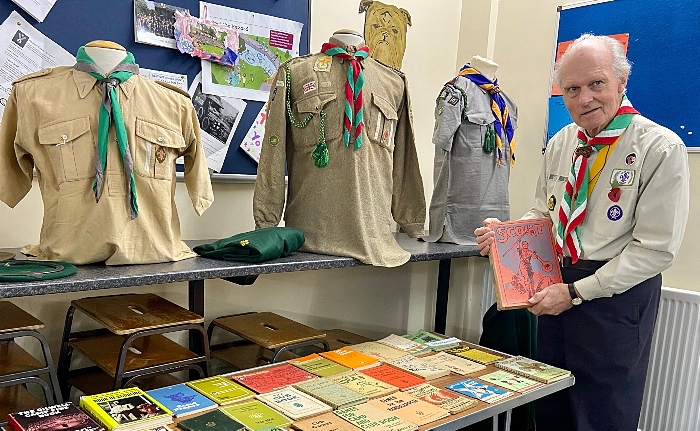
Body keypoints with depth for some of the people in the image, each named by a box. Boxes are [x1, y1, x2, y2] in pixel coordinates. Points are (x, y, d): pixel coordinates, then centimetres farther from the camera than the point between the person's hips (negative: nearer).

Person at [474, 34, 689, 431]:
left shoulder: (661, 148, -14)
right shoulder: (561, 144, 4)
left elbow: (655, 248, -17)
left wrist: (575, 292, -17)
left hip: (617, 297, -5)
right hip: (558, 287, 6)